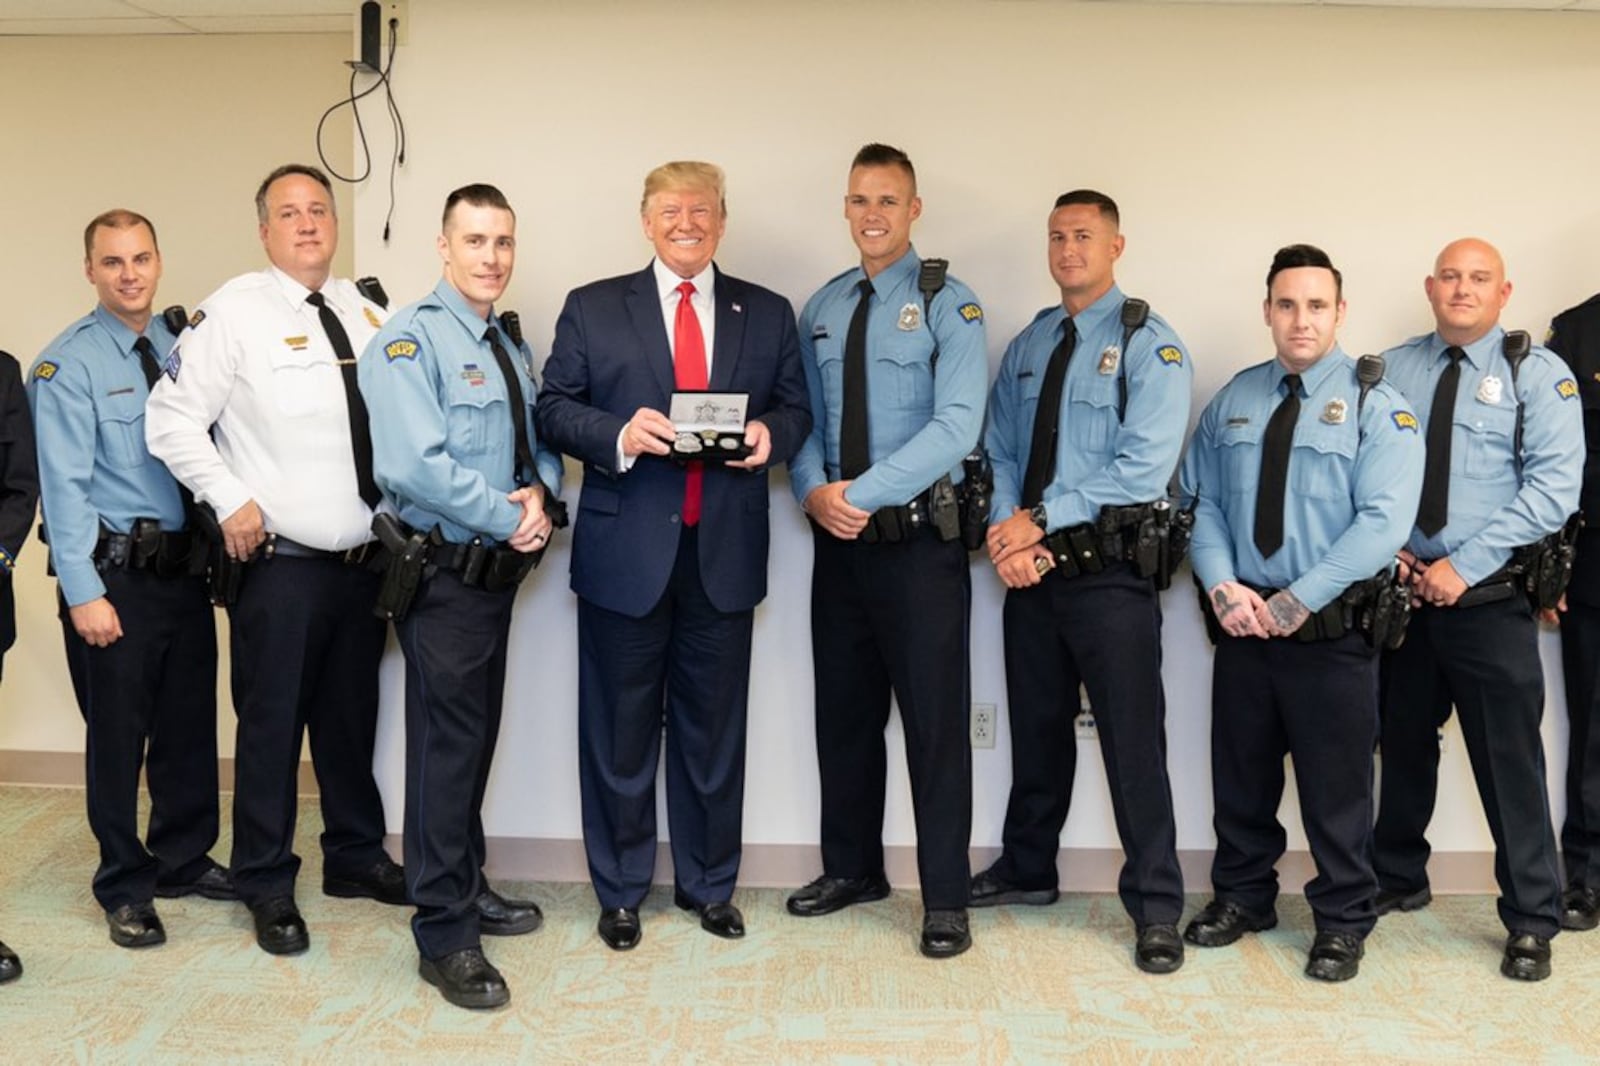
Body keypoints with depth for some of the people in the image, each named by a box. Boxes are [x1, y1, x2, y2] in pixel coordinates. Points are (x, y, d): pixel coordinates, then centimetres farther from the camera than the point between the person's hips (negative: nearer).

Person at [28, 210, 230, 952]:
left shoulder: (183, 347, 7)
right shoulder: (69, 363, -8)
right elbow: (64, 484, -12)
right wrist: (84, 594, -16)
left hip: (185, 566, 5)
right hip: (115, 573, -5)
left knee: (191, 723, 14)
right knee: (119, 733, 5)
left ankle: (183, 860, 32)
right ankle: (126, 887, 21)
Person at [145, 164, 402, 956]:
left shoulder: (366, 312, 11)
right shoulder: (235, 311, -6)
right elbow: (172, 419, -8)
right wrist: (231, 500, -14)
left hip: (364, 559, 5)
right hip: (281, 564, -5)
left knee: (351, 718, 16)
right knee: (271, 724, 3)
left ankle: (356, 857, 31)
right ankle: (267, 887, 17)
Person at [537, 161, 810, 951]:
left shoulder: (768, 314, 10)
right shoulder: (592, 308, 5)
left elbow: (795, 410, 11)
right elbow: (554, 409, 1)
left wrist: (770, 434, -12)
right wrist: (618, 434, -18)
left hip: (725, 553, 2)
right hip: (626, 550, -1)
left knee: (715, 728, 11)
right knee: (621, 730, 7)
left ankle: (709, 885, 26)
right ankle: (619, 891, 22)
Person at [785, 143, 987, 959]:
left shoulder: (949, 306, -6)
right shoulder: (820, 309, 11)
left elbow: (957, 425, -17)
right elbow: (803, 421, 10)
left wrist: (866, 493, -21)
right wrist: (814, 489, -11)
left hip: (918, 540, -5)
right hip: (838, 540, 5)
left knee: (935, 720, 1)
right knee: (844, 711, 14)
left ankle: (946, 900, 12)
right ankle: (852, 868, 31)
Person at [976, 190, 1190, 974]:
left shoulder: (1149, 347, -7)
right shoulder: (1027, 346, 12)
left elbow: (1144, 466, -17)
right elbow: (998, 452, 9)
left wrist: (1042, 518, -17)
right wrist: (1007, 533, -9)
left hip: (1109, 575, -6)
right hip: (1030, 571, 6)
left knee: (1132, 741, -1)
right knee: (1035, 727, 18)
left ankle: (1155, 909, 10)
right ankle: (1028, 870, 34)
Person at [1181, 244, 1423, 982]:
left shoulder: (1376, 405, -7)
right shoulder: (1233, 400, 8)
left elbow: (1382, 523, -16)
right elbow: (1200, 501, 5)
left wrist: (1296, 601, -20)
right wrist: (1222, 586, -12)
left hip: (1333, 630, -4)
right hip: (1243, 624, 4)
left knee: (1335, 783, 7)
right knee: (1240, 773, 16)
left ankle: (1342, 923, 24)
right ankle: (1242, 897, 34)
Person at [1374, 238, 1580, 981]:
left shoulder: (1538, 374, -2)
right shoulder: (1391, 370, 7)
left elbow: (1554, 486, -11)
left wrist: (1464, 566, -16)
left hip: (1490, 600, -3)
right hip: (1402, 592, 3)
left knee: (1509, 760, 0)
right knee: (1403, 744, 16)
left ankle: (1531, 921, 13)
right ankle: (1399, 880, 34)